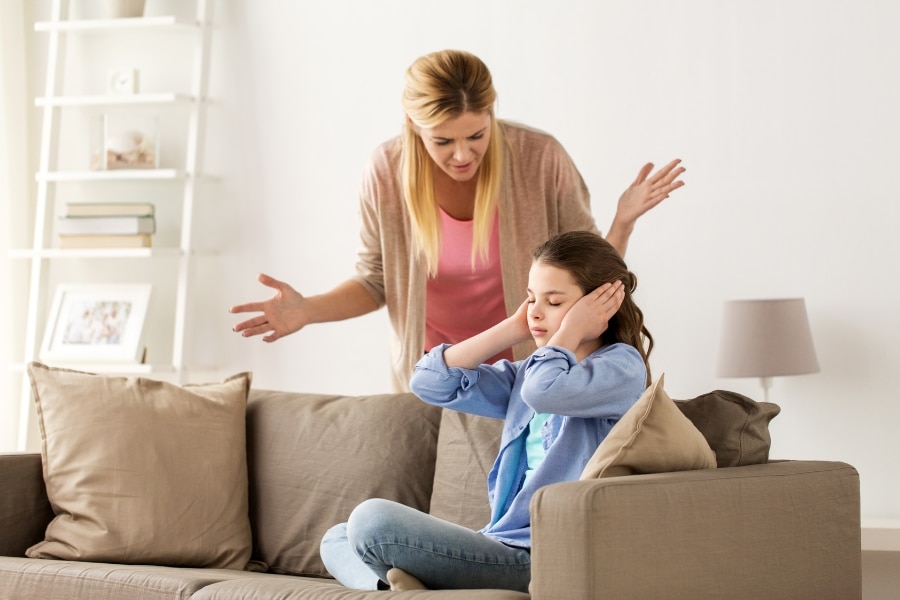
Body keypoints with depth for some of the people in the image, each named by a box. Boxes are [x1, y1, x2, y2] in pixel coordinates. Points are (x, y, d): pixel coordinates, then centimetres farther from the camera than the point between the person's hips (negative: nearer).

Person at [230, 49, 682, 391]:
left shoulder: (541, 159, -18)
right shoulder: (387, 173, -15)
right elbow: (375, 282, 1)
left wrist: (623, 223, -24)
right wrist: (309, 310, -16)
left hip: (529, 374, -1)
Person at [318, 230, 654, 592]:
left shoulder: (622, 366, -5)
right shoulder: (527, 373, 19)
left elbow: (544, 390, -27)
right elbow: (431, 382, 11)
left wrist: (571, 330, -8)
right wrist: (515, 328, 10)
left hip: (546, 562, -9)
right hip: (508, 550, 9)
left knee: (373, 520, -22)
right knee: (337, 540, 11)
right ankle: (395, 587, -14)